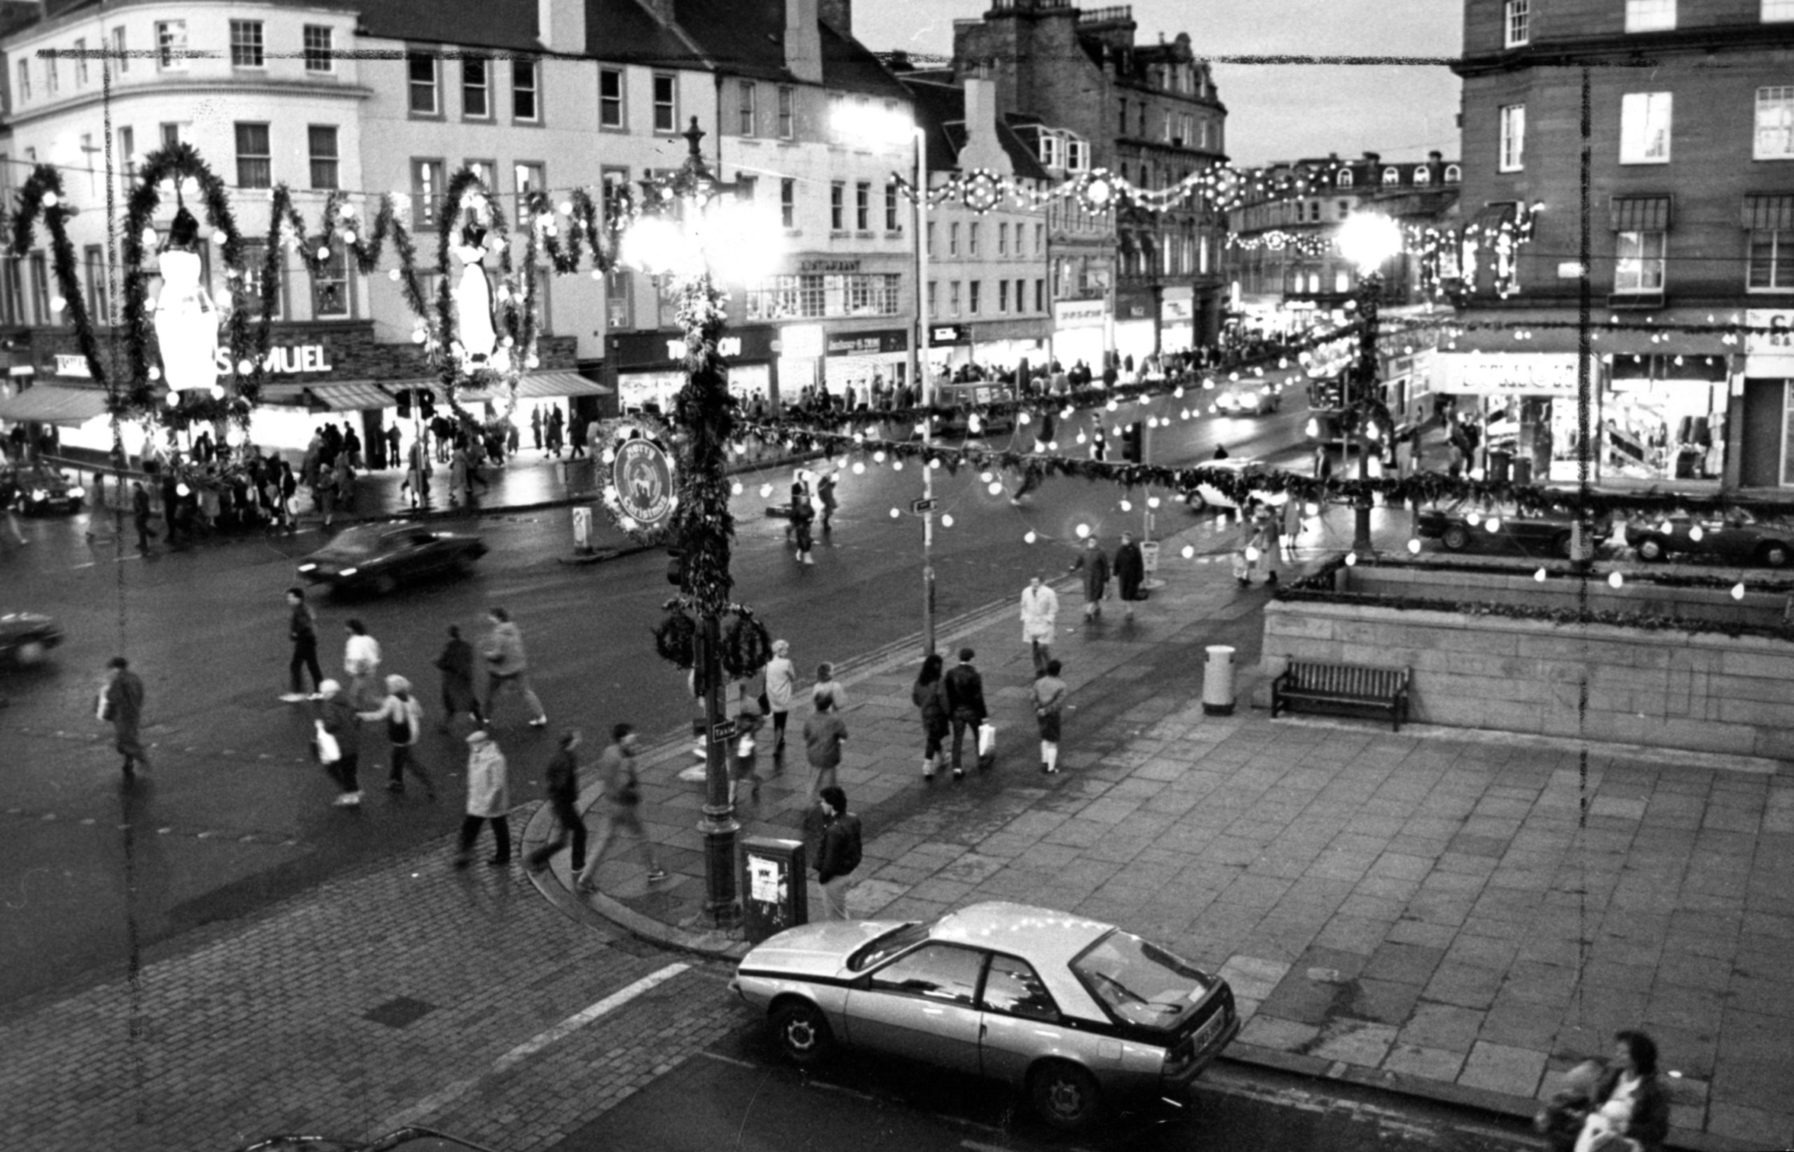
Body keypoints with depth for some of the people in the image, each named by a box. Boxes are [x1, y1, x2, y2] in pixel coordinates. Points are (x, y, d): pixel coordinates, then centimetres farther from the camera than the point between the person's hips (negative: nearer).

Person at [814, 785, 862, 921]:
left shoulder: (835, 831, -34)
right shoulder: (852, 818, -7)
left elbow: (831, 860, -26)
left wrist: (822, 877, -10)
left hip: (835, 877, -9)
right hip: (847, 872, 9)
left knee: (834, 916, 11)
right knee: (840, 911, 27)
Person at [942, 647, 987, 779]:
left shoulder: (950, 674, -5)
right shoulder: (974, 675, -18)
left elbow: (946, 694, 0)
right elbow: (978, 697, -16)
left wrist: (948, 712, 10)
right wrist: (983, 714, -9)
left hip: (956, 712, 3)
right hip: (971, 711, -3)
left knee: (957, 740, 5)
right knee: (978, 736, 20)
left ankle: (957, 768, -1)